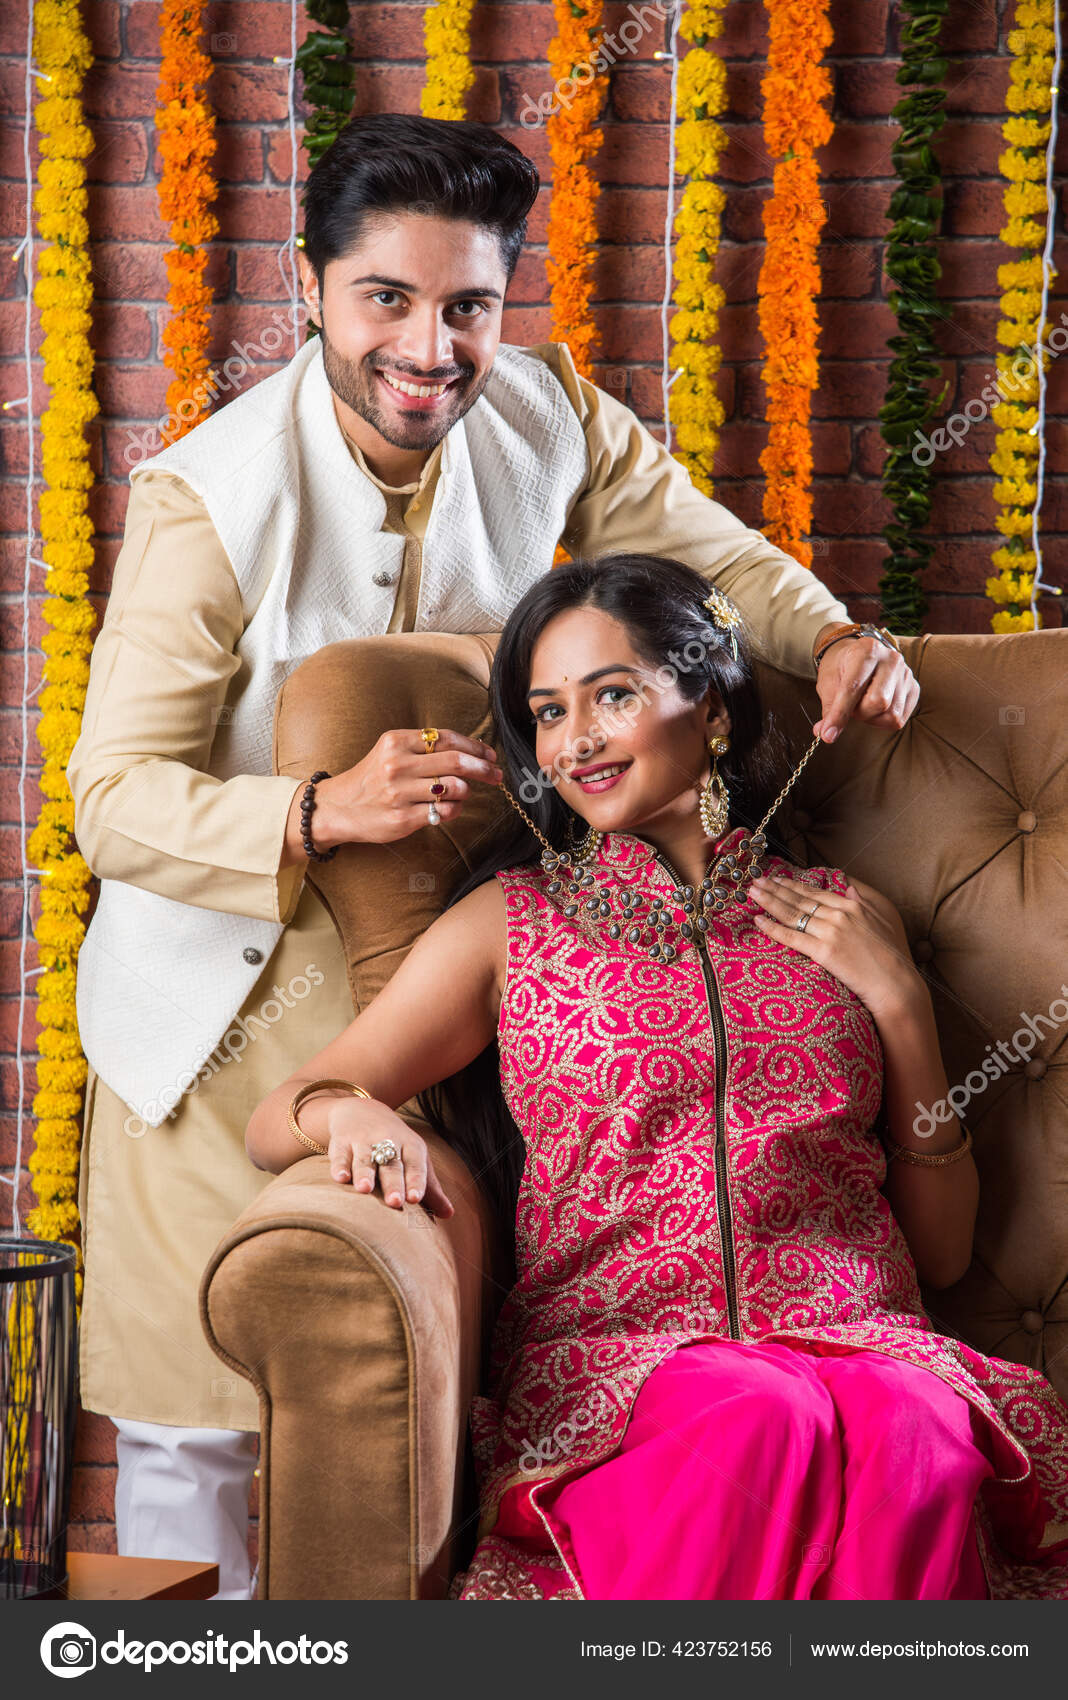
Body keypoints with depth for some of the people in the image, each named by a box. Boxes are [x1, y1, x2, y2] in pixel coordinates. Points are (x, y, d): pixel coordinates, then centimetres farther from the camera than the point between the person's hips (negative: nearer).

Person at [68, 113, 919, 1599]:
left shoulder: (549, 415, -9)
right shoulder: (209, 498, -22)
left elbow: (713, 556, 6)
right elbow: (113, 798, -22)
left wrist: (835, 638, -16)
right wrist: (322, 810, -40)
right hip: (226, 989, -3)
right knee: (197, 1410, 2)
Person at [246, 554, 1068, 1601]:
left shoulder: (848, 921, 19)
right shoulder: (508, 921, 15)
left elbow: (942, 1255, 18)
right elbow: (271, 1125, 10)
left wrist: (899, 1004, 7)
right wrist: (348, 1112, -14)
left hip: (854, 1343, 2)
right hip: (611, 1351, -1)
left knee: (916, 1435, -35)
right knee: (764, 1421, -37)